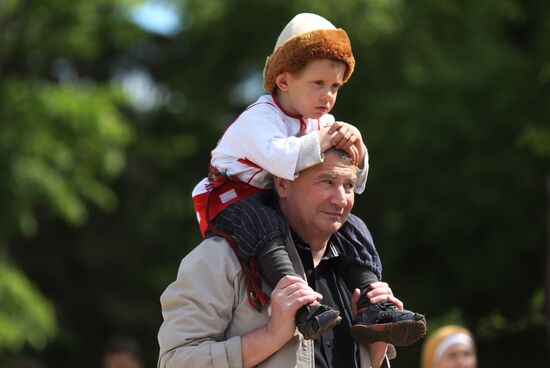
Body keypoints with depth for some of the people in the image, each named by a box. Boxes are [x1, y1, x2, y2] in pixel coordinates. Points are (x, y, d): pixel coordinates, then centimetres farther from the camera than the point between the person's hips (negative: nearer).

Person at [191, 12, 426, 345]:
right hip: (232, 198, -8)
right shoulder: (259, 117, -19)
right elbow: (279, 158, -41)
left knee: (352, 227, -5)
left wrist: (355, 151, -15)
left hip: (282, 204, 8)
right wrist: (320, 143, -30)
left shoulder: (322, 124, 7)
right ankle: (303, 307, -57)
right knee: (264, 226, -40)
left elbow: (352, 185, 6)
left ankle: (372, 307, -14)